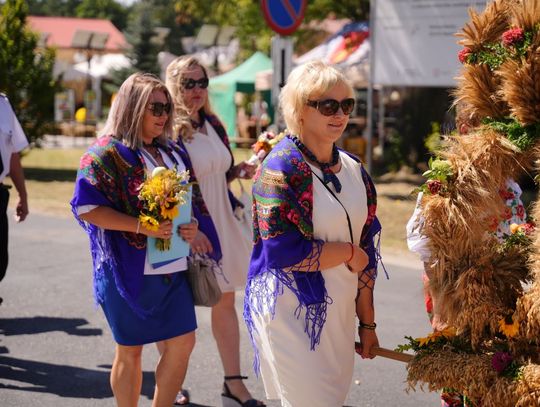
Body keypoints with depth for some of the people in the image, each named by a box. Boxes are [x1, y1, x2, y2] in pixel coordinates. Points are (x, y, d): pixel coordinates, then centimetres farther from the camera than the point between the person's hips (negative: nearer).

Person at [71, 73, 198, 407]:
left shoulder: (170, 152, 12)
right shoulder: (107, 153, -10)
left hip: (173, 266, 7)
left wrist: (192, 225, 0)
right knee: (131, 350, 4)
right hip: (130, 268, -7)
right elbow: (86, 208, -16)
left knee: (183, 342, 5)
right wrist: (142, 226, -23)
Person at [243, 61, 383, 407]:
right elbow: (282, 251, -21)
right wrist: (348, 252, -10)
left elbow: (366, 253, 13)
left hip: (339, 315, 7)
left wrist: (367, 322, 12)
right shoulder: (282, 167, -12)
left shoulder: (354, 169, 9)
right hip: (293, 314, -7)